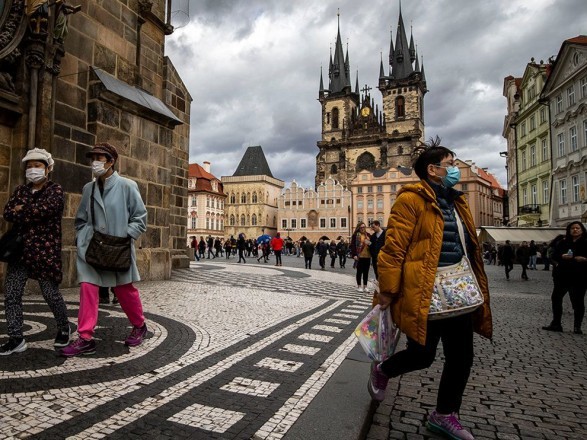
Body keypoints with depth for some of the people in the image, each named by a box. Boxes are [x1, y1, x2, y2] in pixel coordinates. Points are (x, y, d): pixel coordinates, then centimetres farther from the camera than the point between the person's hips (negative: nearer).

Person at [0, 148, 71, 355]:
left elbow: (44, 209, -20)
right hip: (20, 249, 5)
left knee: (51, 294, 1)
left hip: (45, 250, -5)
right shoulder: (20, 190, 14)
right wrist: (32, 213, -14)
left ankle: (64, 328, 23)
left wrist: (21, 212, -6)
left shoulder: (55, 190, -1)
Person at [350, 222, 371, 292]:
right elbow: (352, 245, -8)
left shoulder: (368, 235, 13)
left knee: (366, 272, 10)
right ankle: (359, 286, 14)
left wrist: (370, 243, -5)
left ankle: (365, 286, 18)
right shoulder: (356, 235, -3)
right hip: (359, 256, -5)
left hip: (367, 256, 5)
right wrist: (354, 255, -16)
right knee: (359, 271, 5)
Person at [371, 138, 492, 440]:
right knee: (422, 355, 3)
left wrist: (475, 290, 18)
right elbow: (393, 247, -16)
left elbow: (469, 249, 19)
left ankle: (444, 415, 34)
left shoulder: (457, 202, 15)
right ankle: (381, 371, 34)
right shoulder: (411, 199, -12)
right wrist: (387, 290, -17)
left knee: (461, 358, 13)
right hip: (424, 296, -8)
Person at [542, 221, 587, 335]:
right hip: (562, 276, 3)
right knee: (556, 298, 5)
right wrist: (562, 256, -13)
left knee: (578, 301, 2)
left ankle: (577, 326, 16)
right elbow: (554, 256, 5)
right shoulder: (562, 243, 9)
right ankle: (556, 324, 15)